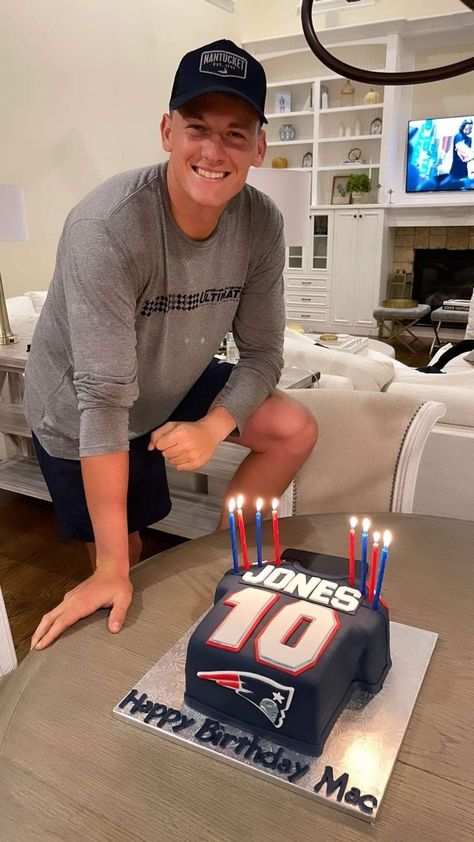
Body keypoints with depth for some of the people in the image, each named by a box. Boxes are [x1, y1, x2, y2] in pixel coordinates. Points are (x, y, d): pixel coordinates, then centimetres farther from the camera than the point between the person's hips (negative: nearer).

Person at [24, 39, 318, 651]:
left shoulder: (262, 224, -16)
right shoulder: (106, 229, -34)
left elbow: (261, 351, -9)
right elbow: (105, 399, -35)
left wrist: (212, 428, -29)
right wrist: (111, 569, -30)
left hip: (178, 385, 5)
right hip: (79, 417, -4)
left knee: (296, 431, -6)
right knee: (124, 559, 5)